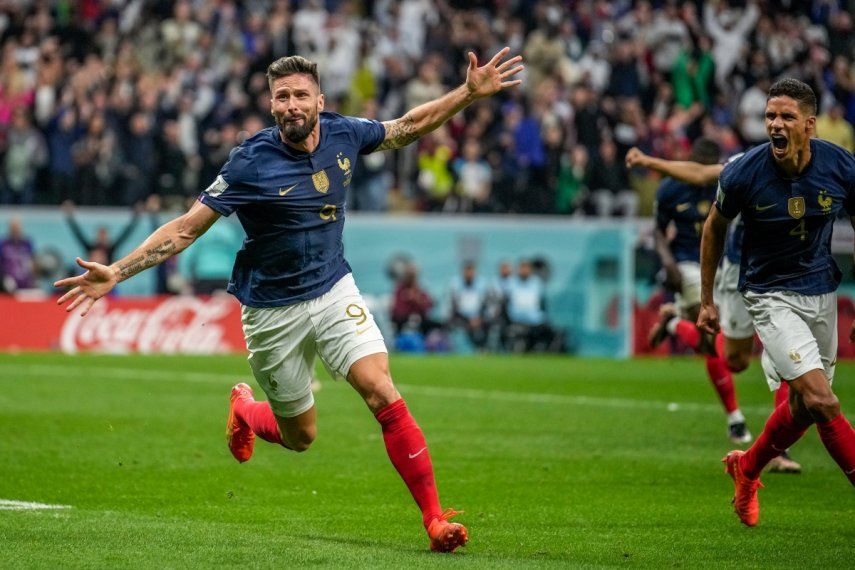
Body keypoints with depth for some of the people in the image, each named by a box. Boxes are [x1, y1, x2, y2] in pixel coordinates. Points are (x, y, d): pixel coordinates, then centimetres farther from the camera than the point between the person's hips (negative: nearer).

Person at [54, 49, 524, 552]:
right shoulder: (252, 163, -19)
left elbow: (407, 127, 14)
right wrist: (116, 273, -22)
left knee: (382, 393, -18)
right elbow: (187, 227, -15)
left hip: (335, 292, 3)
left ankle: (435, 518, -14)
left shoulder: (343, 133, -6)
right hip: (273, 312, -2)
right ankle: (243, 411, 46)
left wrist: (471, 93, 8)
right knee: (300, 436, 9)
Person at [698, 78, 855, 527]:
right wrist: (706, 300, 7)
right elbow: (715, 227, 3)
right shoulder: (743, 173, -16)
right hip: (770, 295, -4)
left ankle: (746, 468, 38)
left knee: (803, 406, 12)